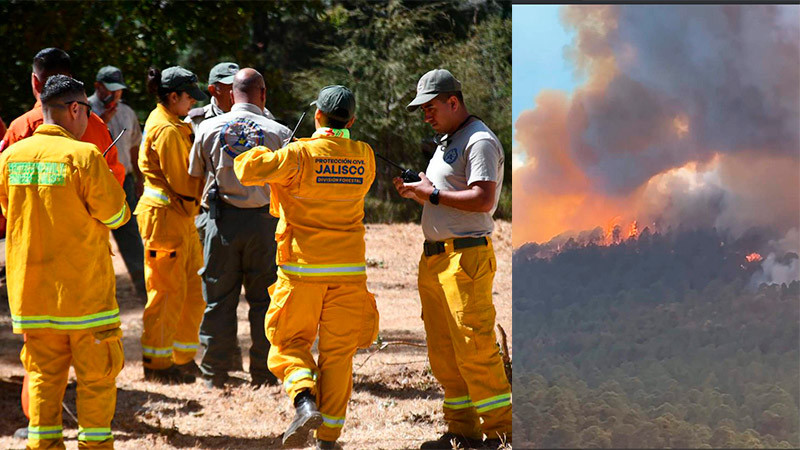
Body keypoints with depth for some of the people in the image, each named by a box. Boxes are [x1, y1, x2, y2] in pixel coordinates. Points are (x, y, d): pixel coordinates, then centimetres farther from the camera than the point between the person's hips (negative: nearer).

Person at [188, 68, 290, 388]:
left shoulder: (208, 129, -1)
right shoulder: (279, 133, -5)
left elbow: (194, 176, 7)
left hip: (222, 220, 1)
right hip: (264, 221, -1)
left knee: (219, 299, 8)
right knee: (263, 299, 8)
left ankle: (214, 375, 10)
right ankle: (263, 375, 10)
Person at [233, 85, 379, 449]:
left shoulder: (301, 154, -12)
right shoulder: (364, 157, 3)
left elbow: (247, 170, -16)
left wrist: (262, 153, 8)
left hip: (303, 268, -3)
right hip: (348, 269, 3)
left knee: (288, 342, 11)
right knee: (338, 351, 9)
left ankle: (305, 402, -15)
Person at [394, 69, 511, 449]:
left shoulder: (479, 142, -10)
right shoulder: (445, 142, 21)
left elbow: (483, 200, -21)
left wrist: (433, 194, -15)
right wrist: (415, 192, 8)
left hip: (466, 257, -10)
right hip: (434, 257, 10)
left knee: (474, 348, -12)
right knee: (443, 352, 9)